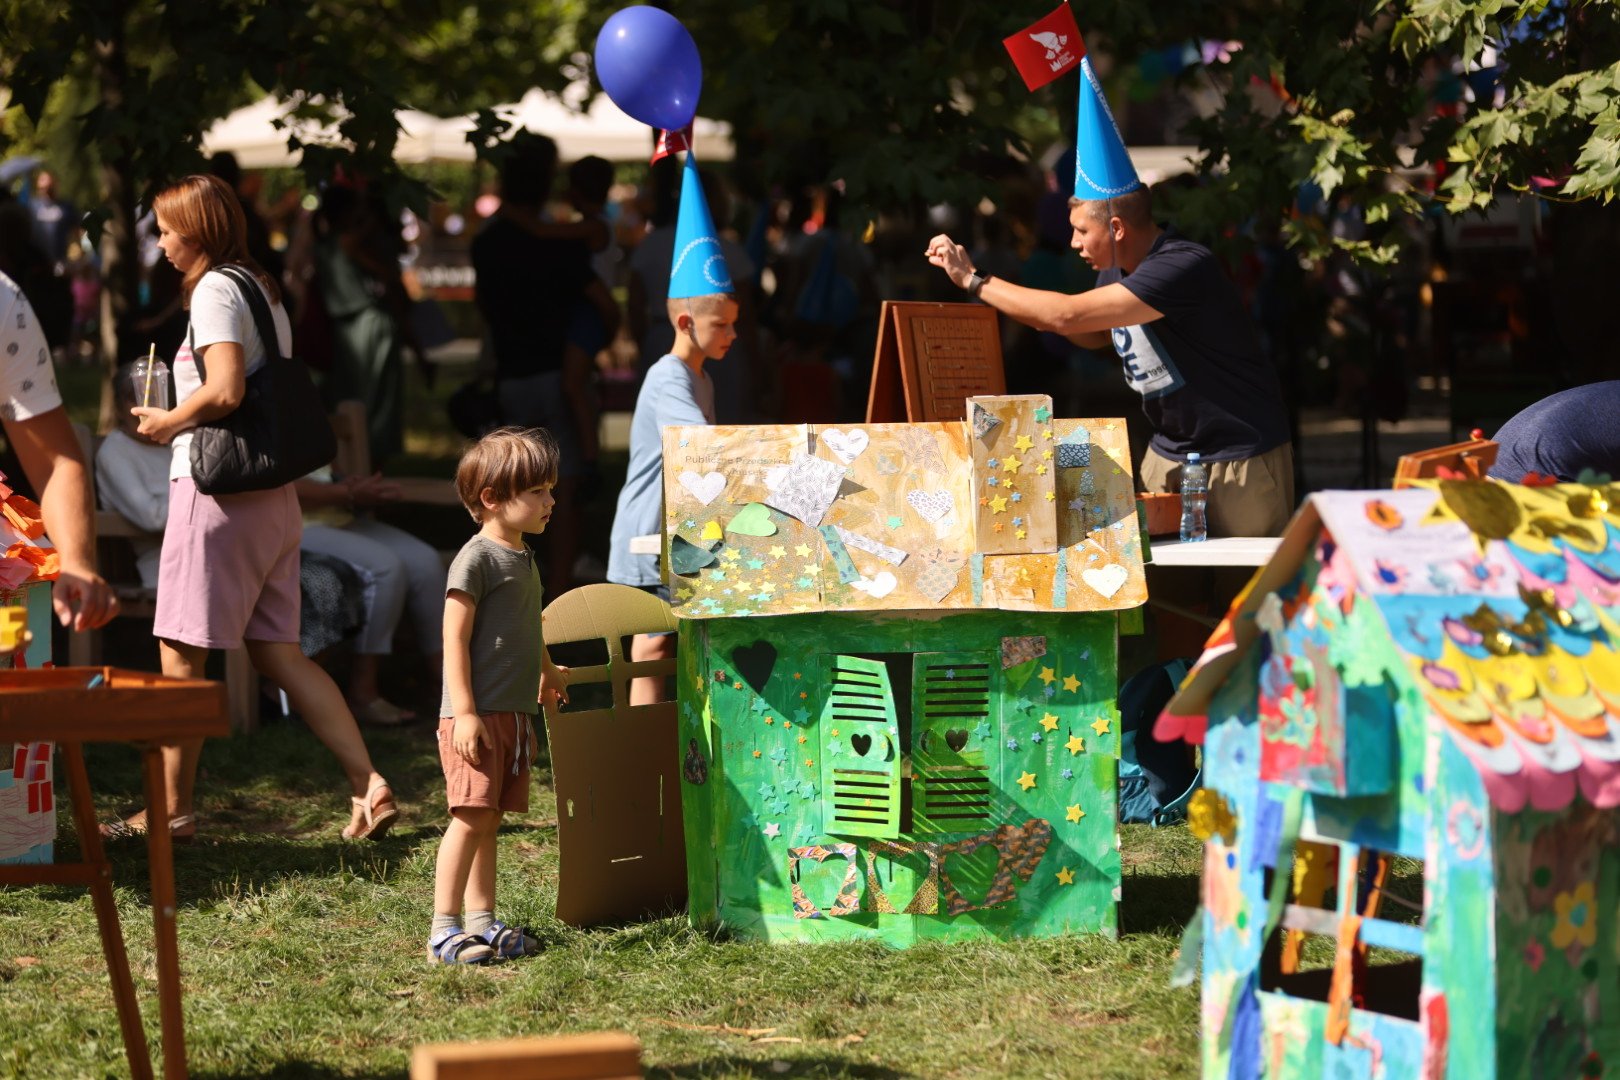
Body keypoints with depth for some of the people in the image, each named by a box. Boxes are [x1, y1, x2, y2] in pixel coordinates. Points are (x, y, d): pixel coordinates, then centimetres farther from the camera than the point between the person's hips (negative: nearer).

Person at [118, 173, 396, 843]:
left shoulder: (215, 290, -10)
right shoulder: (264, 289, 16)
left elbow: (225, 389, -22)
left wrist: (167, 422, -6)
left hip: (215, 487, -9)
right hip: (273, 494, 9)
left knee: (181, 656, -2)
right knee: (278, 653, 10)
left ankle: (172, 811, 2)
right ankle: (368, 785, 3)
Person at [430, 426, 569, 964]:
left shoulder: (524, 559, 15)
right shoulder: (476, 559, -12)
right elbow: (456, 640, -16)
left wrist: (547, 670, 49)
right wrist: (464, 713, -21)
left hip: (514, 714, 9)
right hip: (477, 716, -9)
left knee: (489, 820, 11)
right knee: (472, 816, -11)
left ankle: (482, 920, 16)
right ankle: (443, 929, -9)